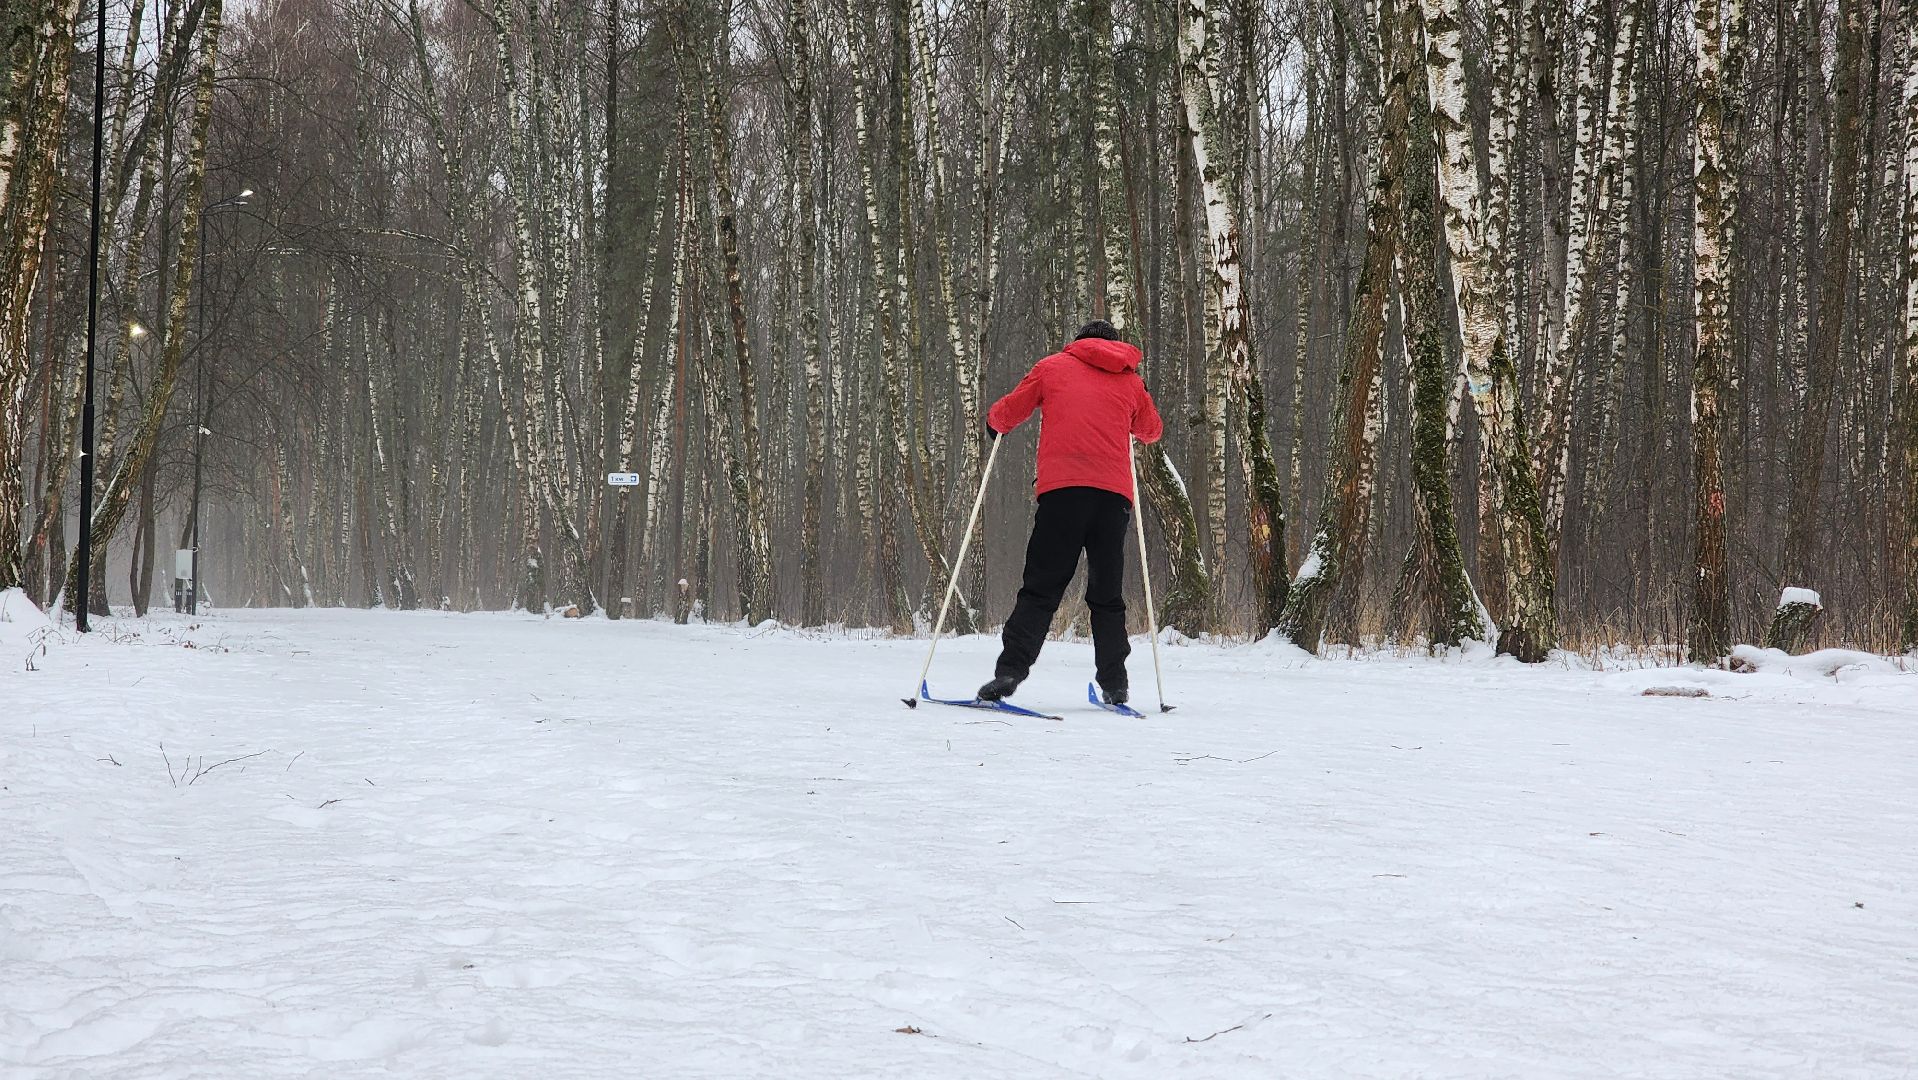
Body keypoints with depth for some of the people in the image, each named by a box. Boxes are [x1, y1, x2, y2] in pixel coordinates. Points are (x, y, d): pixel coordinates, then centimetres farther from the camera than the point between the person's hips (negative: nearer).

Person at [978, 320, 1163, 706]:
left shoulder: (1052, 367, 13)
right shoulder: (1130, 380, 18)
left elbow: (1007, 412, 15)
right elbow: (1151, 430, 31)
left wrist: (994, 424, 37)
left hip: (1062, 488, -2)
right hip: (1114, 493, 2)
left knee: (1041, 587, -4)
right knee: (1107, 594, 10)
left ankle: (1010, 670, -17)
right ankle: (1114, 684, 6)